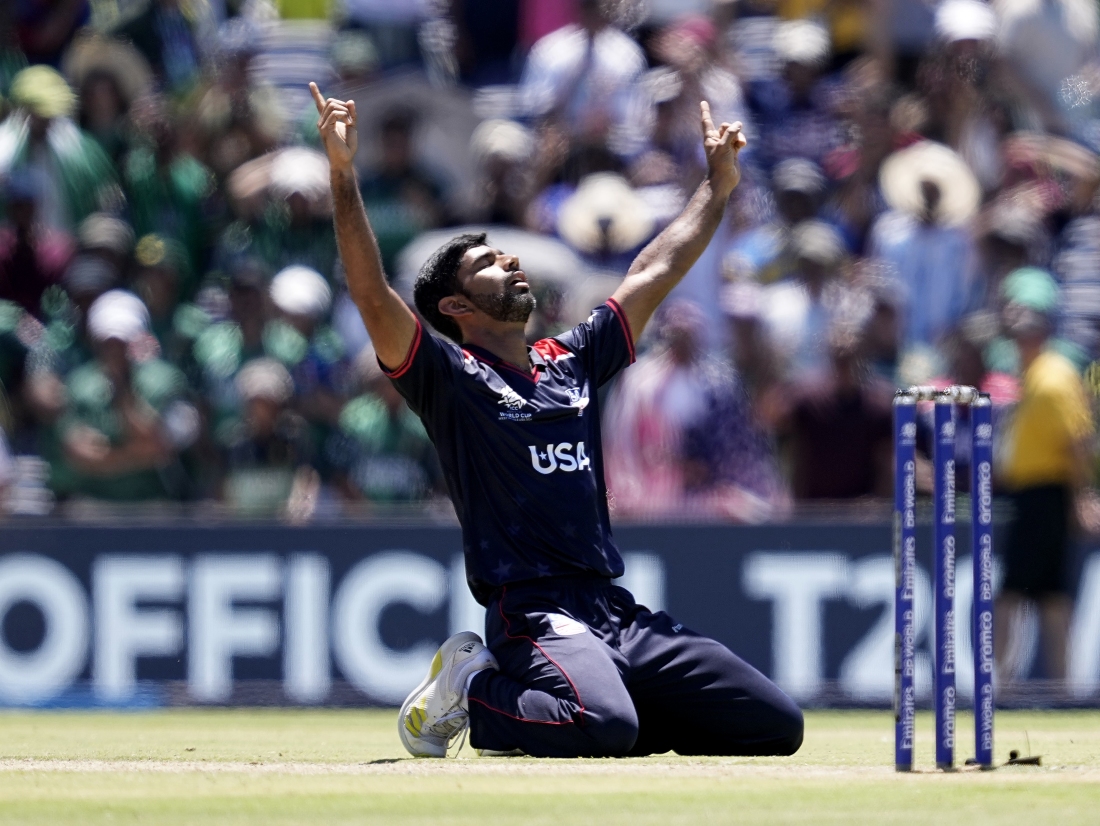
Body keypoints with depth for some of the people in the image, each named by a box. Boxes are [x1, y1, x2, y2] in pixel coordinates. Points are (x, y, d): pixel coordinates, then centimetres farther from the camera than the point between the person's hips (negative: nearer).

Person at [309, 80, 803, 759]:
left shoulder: (573, 363, 21)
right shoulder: (450, 378, 3)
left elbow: (656, 274, 31)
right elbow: (373, 294, -11)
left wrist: (719, 184, 34)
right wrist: (343, 174, -19)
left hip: (623, 617, 7)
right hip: (534, 618, -7)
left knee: (777, 725, -3)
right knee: (606, 728, -36)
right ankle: (470, 690, -3)